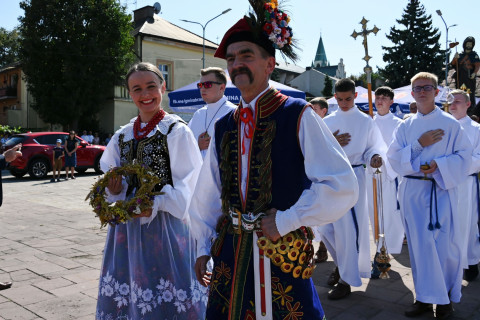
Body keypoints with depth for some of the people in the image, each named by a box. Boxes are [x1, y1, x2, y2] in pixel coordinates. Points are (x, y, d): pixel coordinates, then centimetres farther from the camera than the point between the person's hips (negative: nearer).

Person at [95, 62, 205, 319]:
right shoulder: (122, 136, 10)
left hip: (165, 224, -5)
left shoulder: (177, 131, -7)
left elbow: (187, 184, -11)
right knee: (125, 296, 13)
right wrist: (114, 189, -6)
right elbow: (110, 180, 16)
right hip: (127, 224, 5)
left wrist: (154, 205, -22)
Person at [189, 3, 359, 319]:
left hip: (284, 255, -4)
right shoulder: (224, 127, 7)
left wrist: (286, 221, -14)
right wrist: (204, 247, 14)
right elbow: (207, 195, 15)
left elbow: (342, 186, -16)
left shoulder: (298, 117, -9)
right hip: (229, 256, 5)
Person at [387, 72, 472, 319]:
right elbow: (394, 157, 2)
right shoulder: (406, 126, 9)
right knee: (419, 244, 6)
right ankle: (425, 297, 19)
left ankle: (446, 299, 16)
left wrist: (439, 164, -18)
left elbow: (463, 156, -2)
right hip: (412, 191, 3)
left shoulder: (450, 124, 1)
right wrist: (419, 144, -10)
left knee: (444, 244, -2)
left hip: (441, 190, -2)